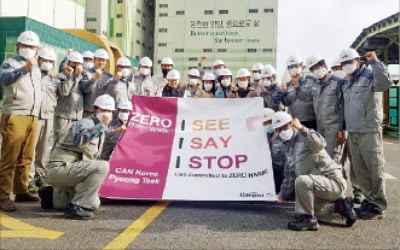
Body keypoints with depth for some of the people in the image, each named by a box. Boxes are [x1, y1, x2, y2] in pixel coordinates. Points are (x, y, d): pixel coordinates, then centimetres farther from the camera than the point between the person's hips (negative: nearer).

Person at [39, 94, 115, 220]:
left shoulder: (100, 130, 16)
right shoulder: (86, 122, -13)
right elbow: (77, 140, -37)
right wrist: (101, 126, -34)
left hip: (70, 171, 10)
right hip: (60, 168, -10)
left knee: (94, 203, 16)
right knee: (102, 166, -27)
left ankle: (53, 196, 25)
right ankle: (76, 207, -19)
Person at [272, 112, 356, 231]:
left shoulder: (304, 138, -13)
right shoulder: (288, 148, 13)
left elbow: (320, 144, -38)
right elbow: (293, 172, 23)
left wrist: (301, 128, -40)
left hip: (333, 181, -10)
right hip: (323, 183, 10)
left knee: (302, 181, -34)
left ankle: (308, 219, -18)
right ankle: (339, 206, 24)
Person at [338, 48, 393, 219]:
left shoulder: (370, 76, -6)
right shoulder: (346, 83, 18)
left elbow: (386, 82, -28)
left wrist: (374, 62, -26)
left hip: (369, 131, -8)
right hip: (352, 133, 8)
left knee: (374, 170, -2)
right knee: (359, 170, 12)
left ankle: (379, 206, 6)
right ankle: (369, 199, 24)